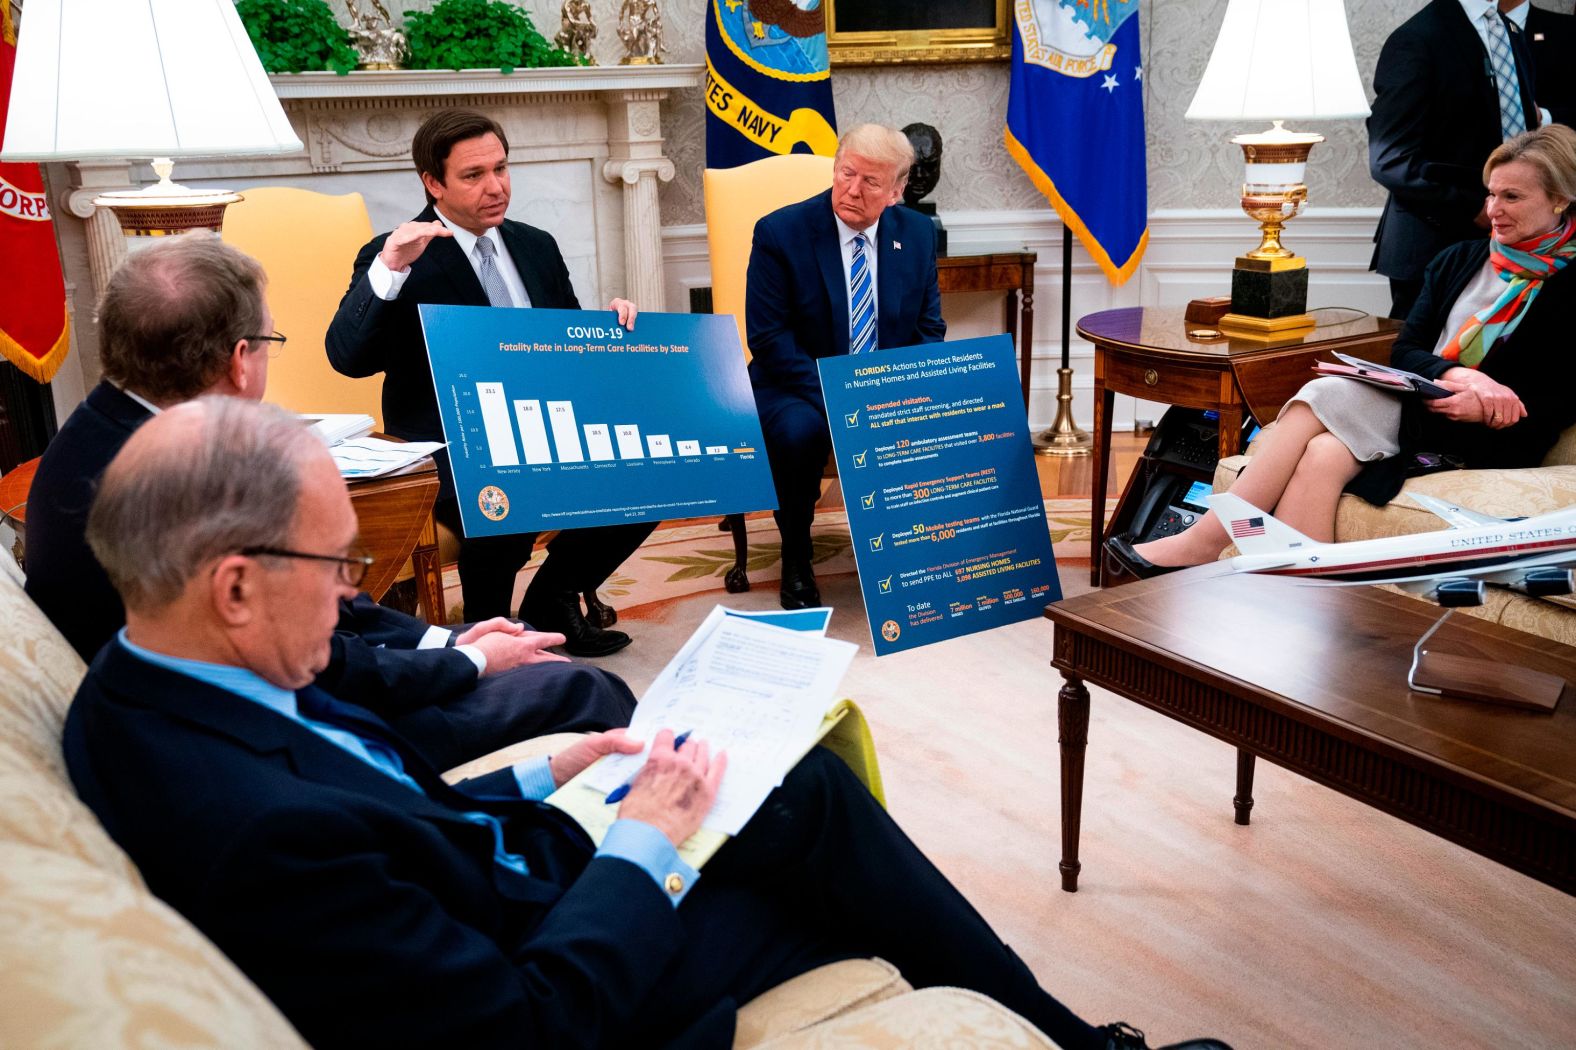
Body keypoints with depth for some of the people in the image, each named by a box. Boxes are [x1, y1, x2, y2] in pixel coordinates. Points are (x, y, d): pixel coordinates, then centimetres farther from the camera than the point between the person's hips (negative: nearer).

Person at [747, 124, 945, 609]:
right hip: (799, 389, -3)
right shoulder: (780, 232, -10)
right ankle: (795, 560, -9)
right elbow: (768, 338, -12)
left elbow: (929, 330, 8)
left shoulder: (917, 233, 3)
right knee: (800, 432, -36)